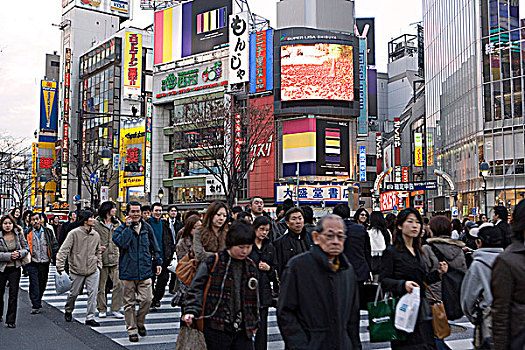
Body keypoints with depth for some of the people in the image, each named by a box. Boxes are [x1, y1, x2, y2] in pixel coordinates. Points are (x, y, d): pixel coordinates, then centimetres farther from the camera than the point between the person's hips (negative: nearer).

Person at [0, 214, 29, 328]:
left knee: (13, 294, -2)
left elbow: (26, 248, 5)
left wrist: (19, 253, -13)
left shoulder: (18, 234, -1)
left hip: (15, 268, 0)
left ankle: (11, 320, 5)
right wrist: (9, 255, -19)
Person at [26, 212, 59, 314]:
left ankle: (37, 301, 31)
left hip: (45, 262, 3)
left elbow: (55, 245, 12)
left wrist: (54, 258, 7)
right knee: (34, 284, -8)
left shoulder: (47, 232, 7)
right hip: (32, 262, -3)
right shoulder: (27, 233, 0)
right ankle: (36, 306, -5)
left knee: (42, 284, 11)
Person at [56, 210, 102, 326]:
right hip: (77, 270, -3)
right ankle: (68, 311, 38)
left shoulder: (96, 235, 7)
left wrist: (99, 265, 14)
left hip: (93, 270, 3)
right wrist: (60, 265, -15)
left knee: (93, 293, -5)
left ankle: (90, 317, 2)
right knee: (74, 293, 11)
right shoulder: (74, 233, -9)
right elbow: (64, 249, -11)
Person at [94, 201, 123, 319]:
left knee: (119, 284, -3)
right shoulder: (96, 223, 0)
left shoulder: (118, 223, 14)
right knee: (101, 285, 5)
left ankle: (115, 309, 8)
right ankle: (102, 309, 18)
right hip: (101, 258, -3)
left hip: (115, 259, 3)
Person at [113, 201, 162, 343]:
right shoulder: (121, 229, 0)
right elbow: (122, 243, -22)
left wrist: (158, 262, 15)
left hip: (145, 271, 2)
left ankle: (140, 323, 22)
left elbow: (154, 247, 19)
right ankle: (132, 330, 18)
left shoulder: (147, 228, 10)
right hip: (127, 272, -2)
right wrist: (128, 226, -16)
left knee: (146, 299, -3)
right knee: (129, 303, 5)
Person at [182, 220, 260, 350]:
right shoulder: (212, 262, -5)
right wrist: (191, 311, -16)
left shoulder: (251, 266, 11)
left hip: (243, 330, 4)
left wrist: (254, 322, 24)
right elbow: (196, 288, -3)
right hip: (216, 328, -4)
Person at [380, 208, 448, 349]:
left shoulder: (418, 251, 17)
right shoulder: (391, 251, -6)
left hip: (421, 308, 7)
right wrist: (403, 284, -24)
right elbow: (383, 281, -10)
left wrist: (438, 272, 8)